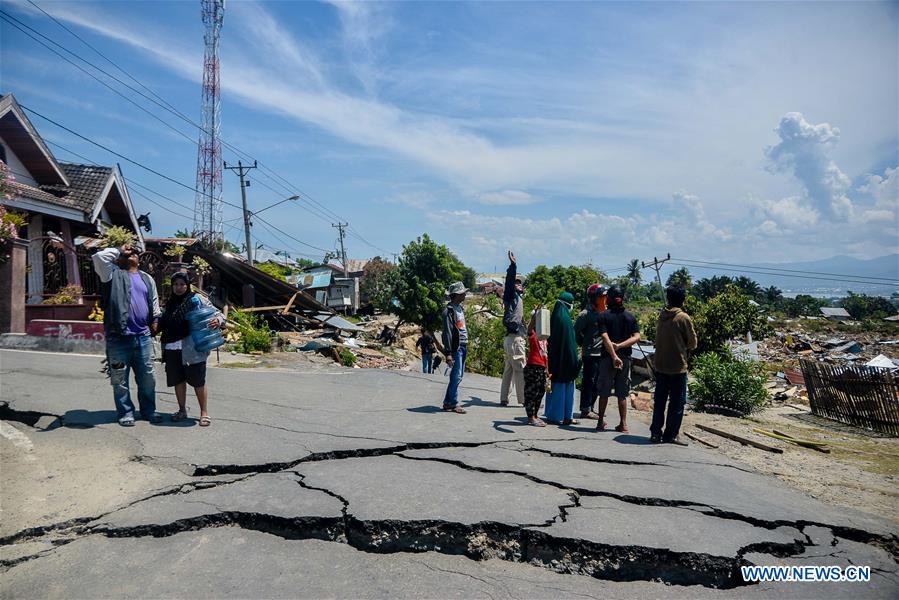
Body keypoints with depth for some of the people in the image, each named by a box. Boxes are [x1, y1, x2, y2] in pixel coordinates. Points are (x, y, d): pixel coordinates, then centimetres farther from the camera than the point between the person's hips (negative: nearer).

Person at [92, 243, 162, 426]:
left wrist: (155, 320, 11)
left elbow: (154, 301, 22)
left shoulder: (147, 278, 19)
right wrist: (119, 250, 2)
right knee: (120, 379, 3)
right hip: (119, 337, -4)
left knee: (147, 377, 8)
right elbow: (99, 257, -12)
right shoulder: (113, 273, 5)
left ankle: (149, 410, 20)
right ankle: (126, 413, 14)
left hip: (143, 336, 4)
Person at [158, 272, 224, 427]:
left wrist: (218, 321, -23)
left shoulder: (196, 298, 1)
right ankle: (182, 410, 25)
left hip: (192, 348, -5)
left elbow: (217, 313, -4)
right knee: (178, 380, 11)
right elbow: (163, 324, 26)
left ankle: (204, 412, 8)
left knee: (198, 381, -2)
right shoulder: (170, 303, 17)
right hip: (172, 348, 5)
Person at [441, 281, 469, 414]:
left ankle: (448, 402, 19)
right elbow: (447, 333, -15)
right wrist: (448, 353, -19)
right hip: (456, 347, -9)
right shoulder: (449, 310, -11)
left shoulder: (460, 308, 17)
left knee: (458, 376, 11)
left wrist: (466, 346, 18)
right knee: (457, 376, -6)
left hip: (463, 346, 9)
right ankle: (453, 404, 2)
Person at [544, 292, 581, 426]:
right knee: (565, 386, 0)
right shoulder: (565, 319, -15)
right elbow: (569, 341, -17)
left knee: (555, 385, 13)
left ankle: (551, 415, 19)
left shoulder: (555, 317, 8)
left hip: (554, 358, 8)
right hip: (565, 359, -8)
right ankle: (564, 416, 5)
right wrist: (574, 361, -13)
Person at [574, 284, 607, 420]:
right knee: (589, 382, -3)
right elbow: (576, 331, -12)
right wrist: (584, 344, -5)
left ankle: (590, 407, 23)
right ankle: (586, 410, 4)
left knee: (596, 383, 13)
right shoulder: (586, 314, -11)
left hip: (601, 353, 8)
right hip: (590, 353, -8)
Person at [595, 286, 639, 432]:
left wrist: (614, 356, -20)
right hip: (625, 357, 2)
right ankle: (623, 424, 10)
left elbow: (605, 337, -16)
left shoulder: (603, 315, -5)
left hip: (607, 357, -2)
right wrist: (620, 346, -11)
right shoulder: (630, 316, 5)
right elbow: (636, 337, -5)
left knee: (604, 392, 8)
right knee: (622, 394, 10)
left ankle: (601, 422, 14)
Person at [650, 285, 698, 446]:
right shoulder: (684, 318, -11)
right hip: (677, 366, -5)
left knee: (659, 401, 11)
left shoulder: (661, 316, 5)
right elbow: (692, 343, -5)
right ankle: (671, 434, 5)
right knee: (677, 402, 4)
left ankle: (655, 433, 13)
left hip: (660, 365, 5)